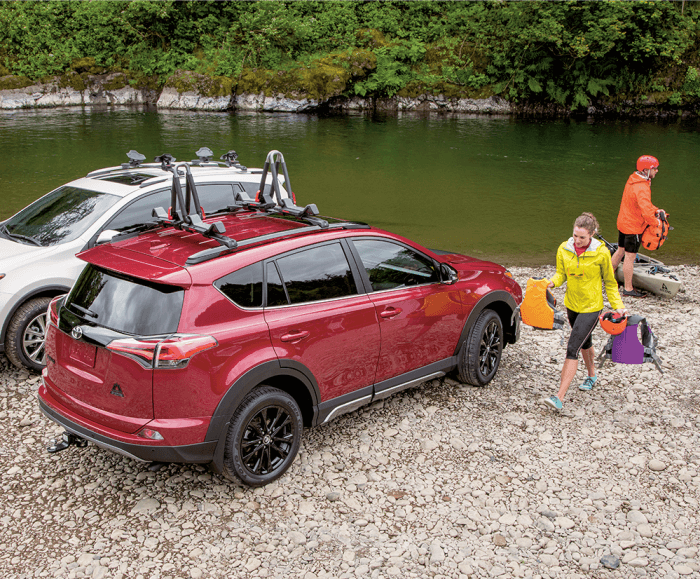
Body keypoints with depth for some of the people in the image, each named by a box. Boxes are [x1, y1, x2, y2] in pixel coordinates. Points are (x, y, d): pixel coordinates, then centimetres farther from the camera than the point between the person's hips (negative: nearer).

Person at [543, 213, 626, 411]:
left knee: (572, 349, -13)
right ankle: (592, 376, 53)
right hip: (571, 304, 5)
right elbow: (561, 274, 4)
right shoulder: (564, 249, -6)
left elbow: (610, 282, -3)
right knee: (584, 342, 26)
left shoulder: (601, 253, -15)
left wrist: (618, 306, -8)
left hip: (591, 307, -5)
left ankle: (559, 397, -14)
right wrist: (552, 282, -18)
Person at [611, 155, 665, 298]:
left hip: (623, 222, 9)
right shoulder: (642, 188, -27)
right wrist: (656, 222, -18)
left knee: (620, 251, 22)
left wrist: (655, 210, 4)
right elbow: (646, 213, -35)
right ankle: (628, 289, 12)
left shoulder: (633, 179, 3)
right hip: (633, 227, -9)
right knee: (630, 257, 2)